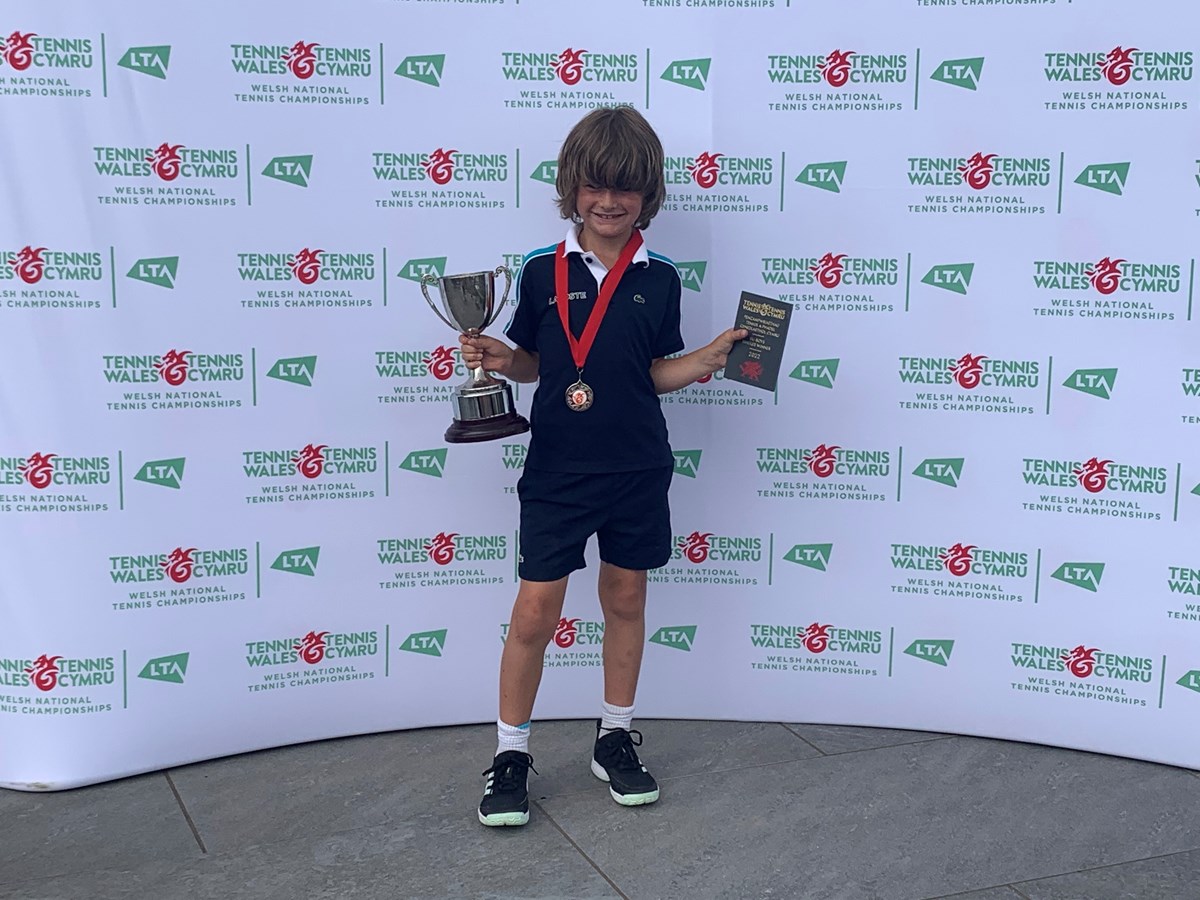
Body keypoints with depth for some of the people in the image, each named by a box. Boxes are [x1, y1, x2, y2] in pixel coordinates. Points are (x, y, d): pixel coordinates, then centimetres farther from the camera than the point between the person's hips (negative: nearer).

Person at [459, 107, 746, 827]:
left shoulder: (659, 280, 1)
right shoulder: (543, 273, -2)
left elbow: (656, 373, 8)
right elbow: (531, 362, 7)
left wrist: (712, 356, -8)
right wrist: (497, 359, -14)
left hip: (636, 469, 2)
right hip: (557, 469, -2)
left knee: (626, 599, 13)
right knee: (536, 610, -1)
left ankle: (616, 739, 29)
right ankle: (512, 753, 13)